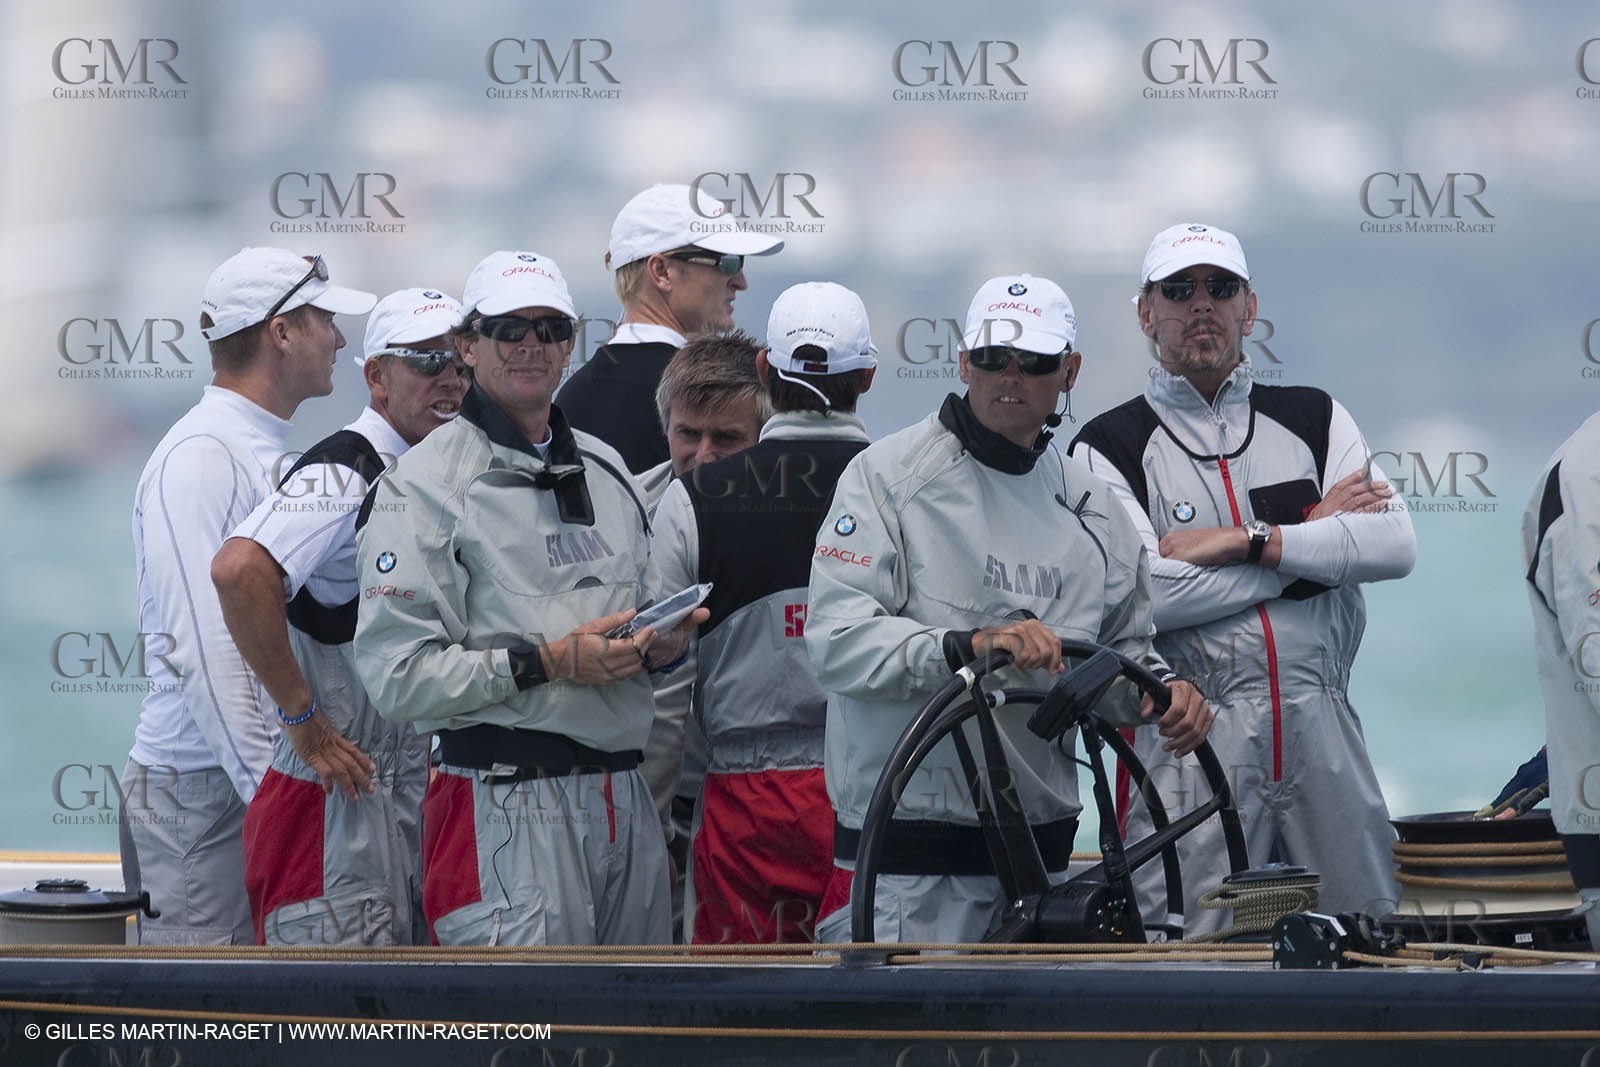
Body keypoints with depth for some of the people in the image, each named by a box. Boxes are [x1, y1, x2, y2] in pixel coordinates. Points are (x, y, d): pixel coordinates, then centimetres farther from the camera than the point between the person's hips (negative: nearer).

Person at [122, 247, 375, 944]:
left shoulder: (275, 458, 19)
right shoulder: (200, 455, -11)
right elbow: (202, 645, -18)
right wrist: (269, 786, -20)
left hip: (267, 775, 9)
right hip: (200, 786, -9)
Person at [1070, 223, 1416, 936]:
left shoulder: (1315, 421, 14)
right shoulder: (1108, 448, 4)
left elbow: (1394, 545, -1)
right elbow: (1145, 592, -13)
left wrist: (1249, 542, -11)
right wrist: (1313, 533, -5)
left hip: (1322, 728, 3)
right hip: (1192, 737, -3)